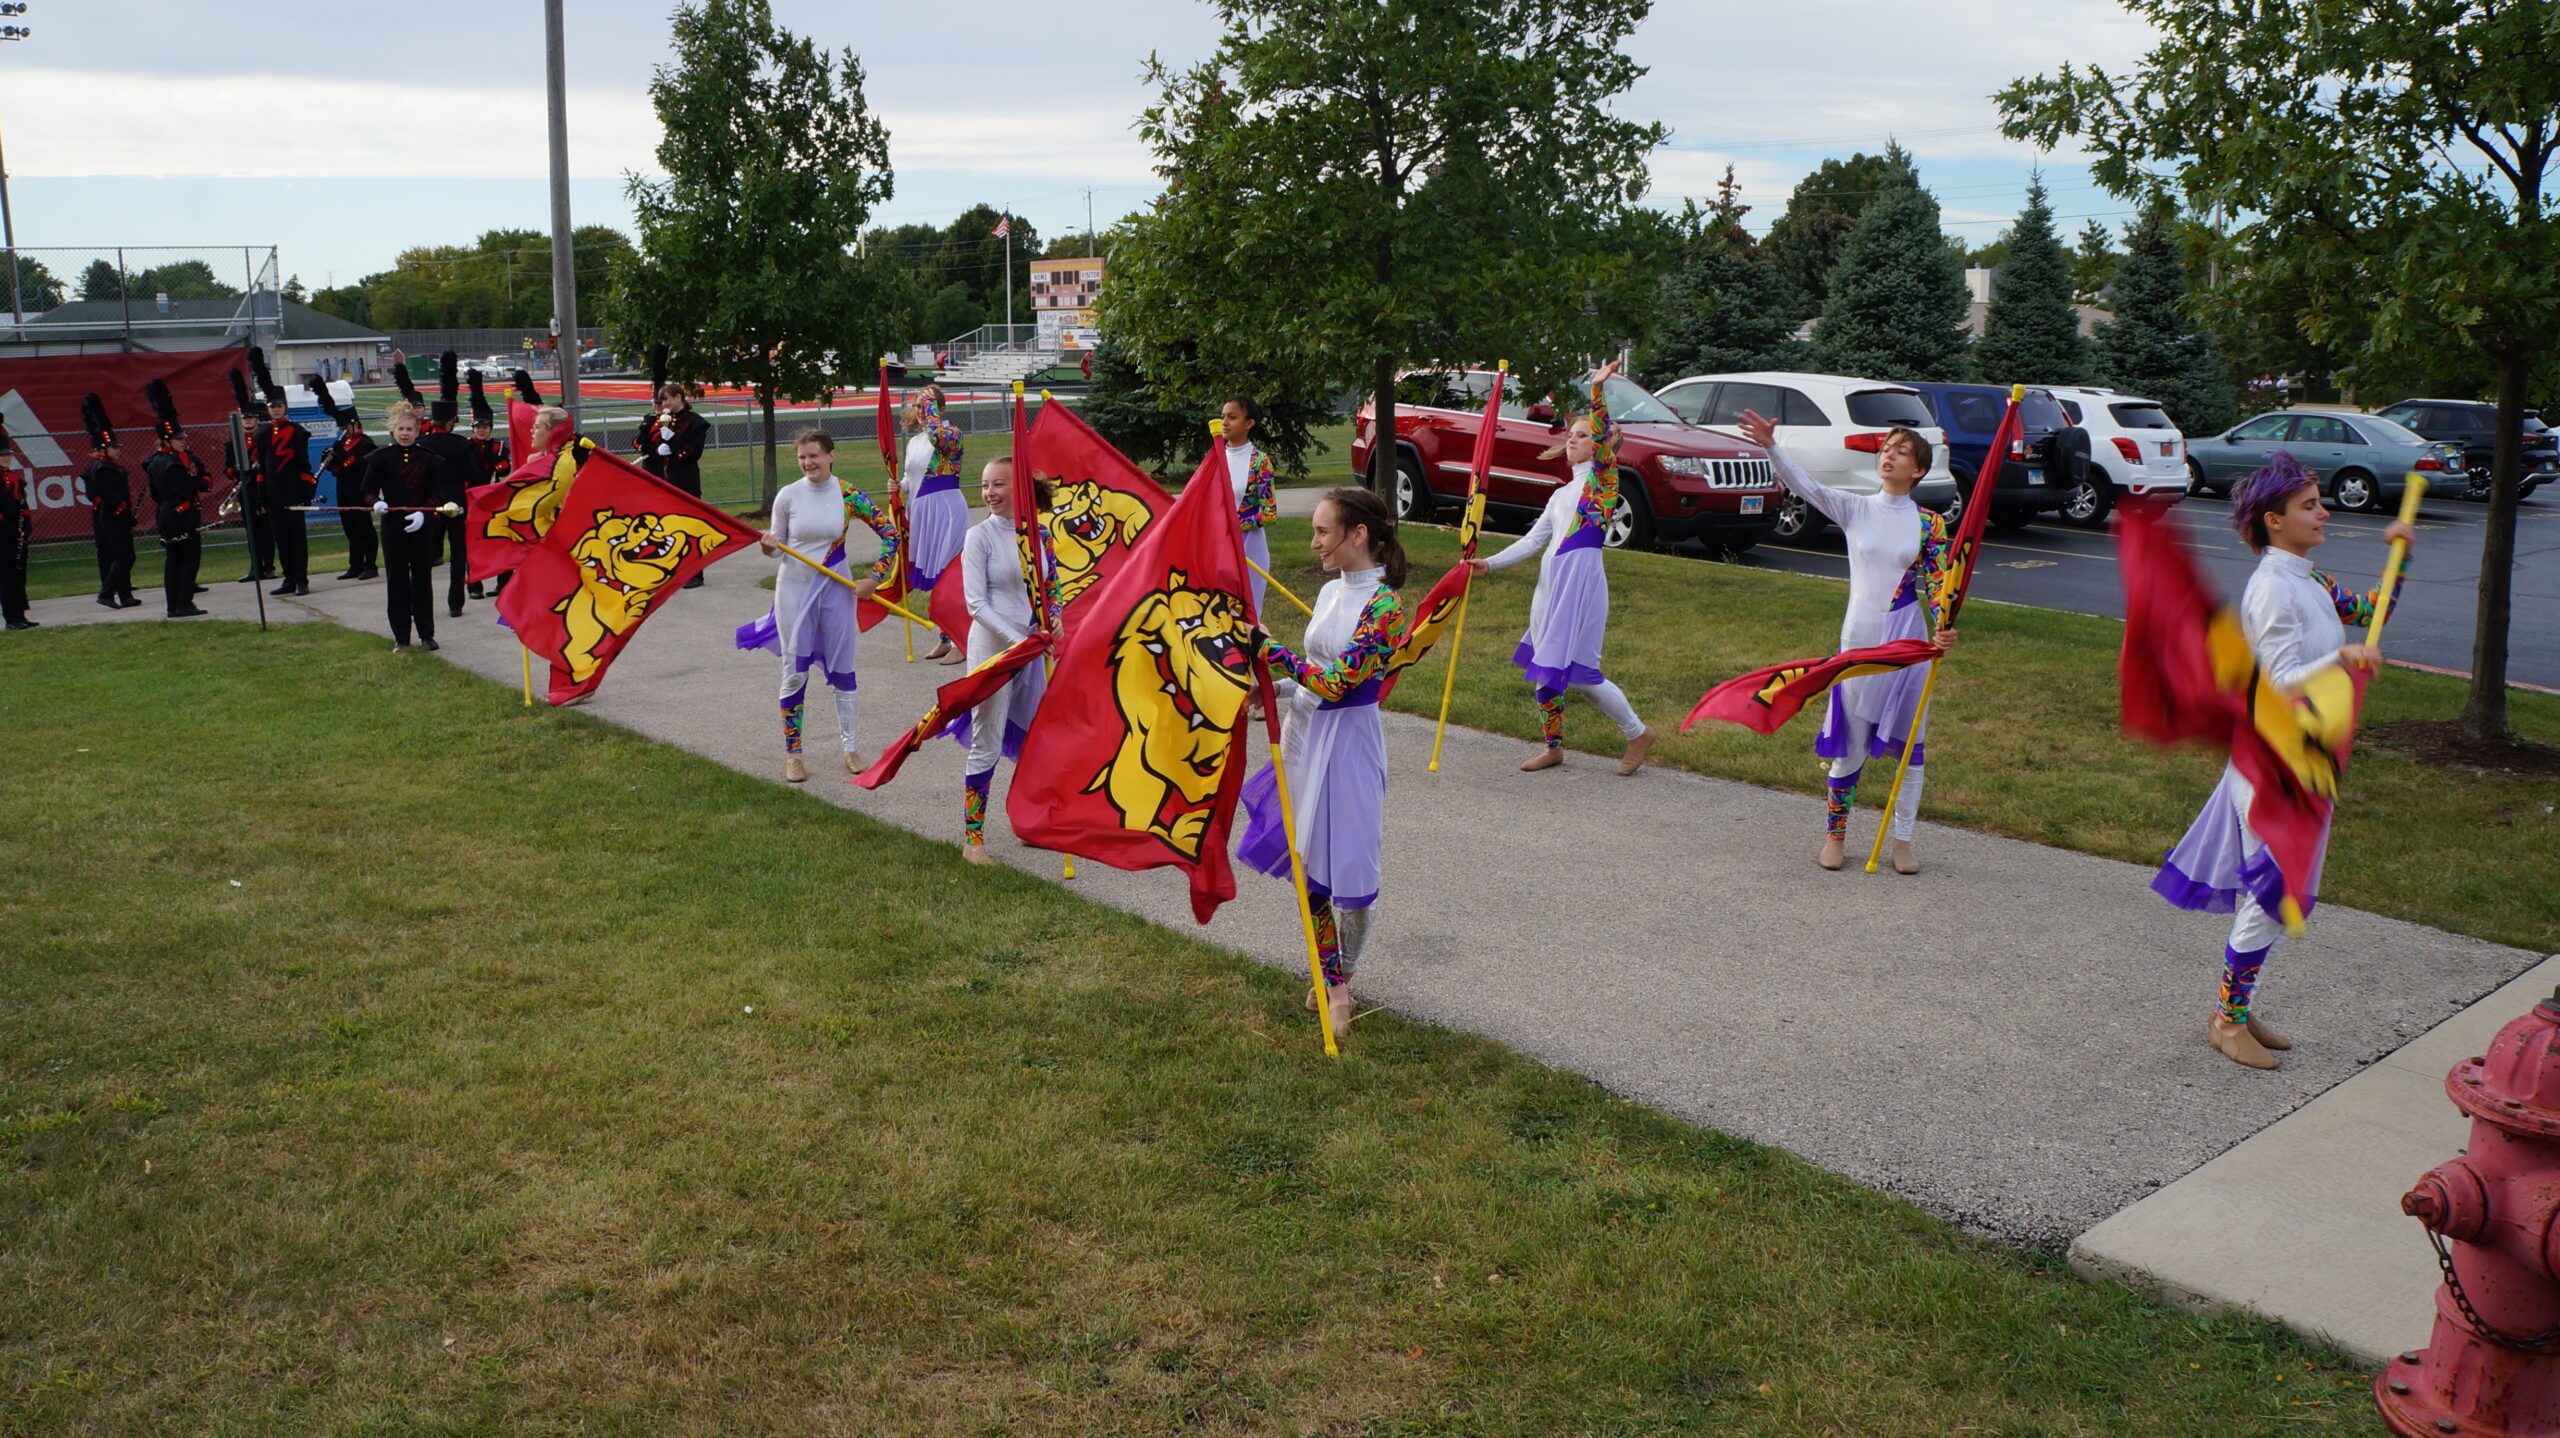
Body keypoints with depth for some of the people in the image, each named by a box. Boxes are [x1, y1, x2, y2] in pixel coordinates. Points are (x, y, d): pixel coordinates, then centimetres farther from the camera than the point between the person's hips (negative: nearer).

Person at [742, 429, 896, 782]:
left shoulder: (848, 495, -6)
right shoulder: (788, 496, -5)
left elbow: (891, 534, -3)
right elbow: (777, 546, 6)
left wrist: (874, 578, -8)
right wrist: (767, 545, -18)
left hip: (837, 589, 0)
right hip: (795, 589, 0)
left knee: (841, 668, 7)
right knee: (795, 673, 4)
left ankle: (850, 747, 19)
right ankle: (792, 753, 14)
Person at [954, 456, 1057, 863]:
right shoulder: (979, 536, -10)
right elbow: (976, 605, -14)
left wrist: (1051, 620, -6)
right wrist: (1016, 640, -22)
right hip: (993, 649, -5)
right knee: (987, 748, -1)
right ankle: (972, 837, 9)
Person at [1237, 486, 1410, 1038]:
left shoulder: (1384, 605, -16)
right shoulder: (1331, 591, 9)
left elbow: (1335, 682, -21)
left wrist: (1271, 649, -17)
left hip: (1347, 739, -8)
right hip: (1305, 729, 8)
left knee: (1348, 868, -2)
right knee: (1309, 863, 13)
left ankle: (1341, 981, 17)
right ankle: (1326, 975, 28)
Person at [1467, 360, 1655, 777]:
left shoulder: (1602, 474, 2)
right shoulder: (1561, 494, 21)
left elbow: (1604, 435, -17)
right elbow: (1532, 540, 17)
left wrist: (1598, 390, -28)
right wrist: (1489, 563, 8)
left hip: (1582, 578, -8)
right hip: (1550, 581, 8)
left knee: (1579, 671, -7)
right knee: (1543, 666, 9)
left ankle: (1638, 734, 9)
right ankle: (1553, 747, 21)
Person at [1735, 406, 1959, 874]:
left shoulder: (1929, 524, 1)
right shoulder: (1855, 509, 0)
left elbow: (1937, 587, 1)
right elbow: (1805, 485, -13)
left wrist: (1941, 630, -18)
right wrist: (1771, 447, -29)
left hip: (1908, 642, 0)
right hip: (1860, 639, 0)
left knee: (1909, 745, 5)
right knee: (1850, 746, 6)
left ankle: (1902, 839, 18)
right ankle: (1835, 834, 21)